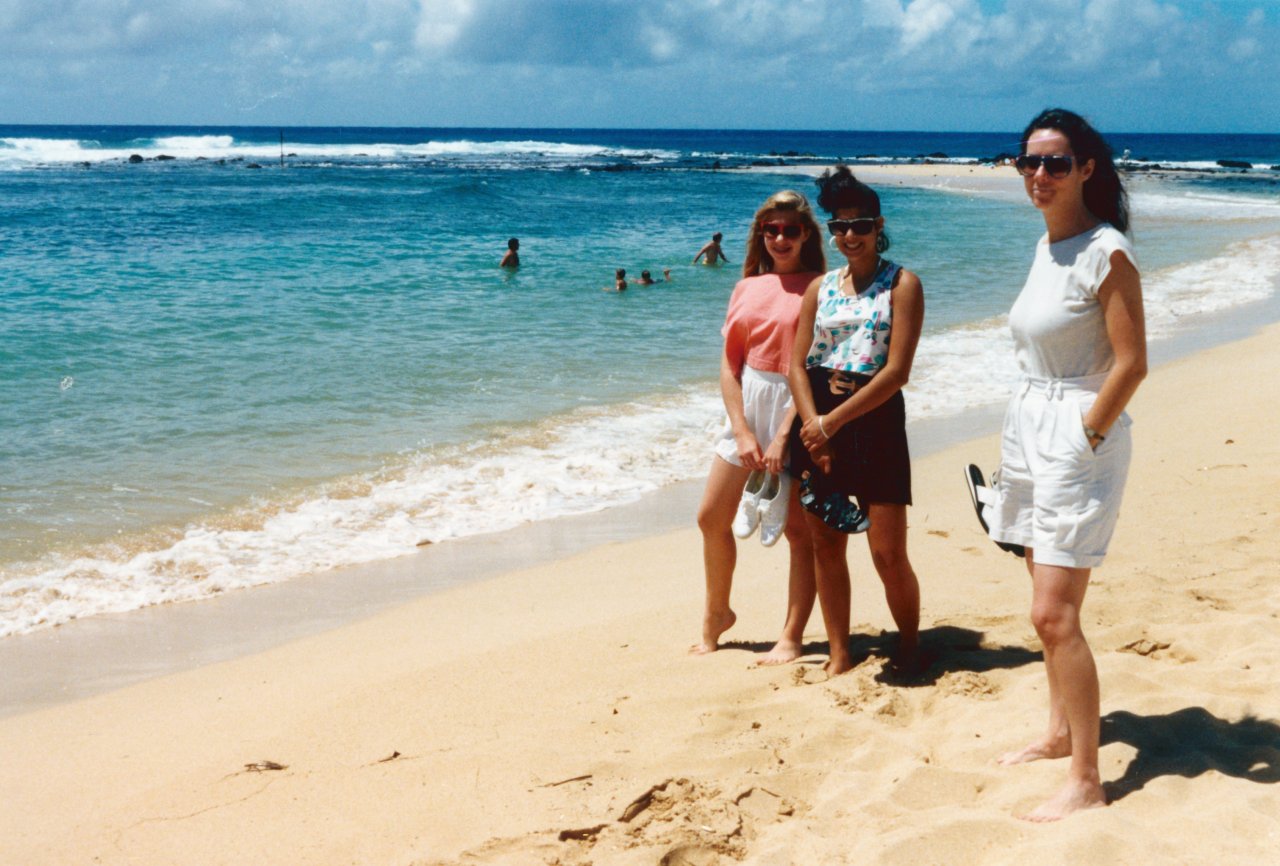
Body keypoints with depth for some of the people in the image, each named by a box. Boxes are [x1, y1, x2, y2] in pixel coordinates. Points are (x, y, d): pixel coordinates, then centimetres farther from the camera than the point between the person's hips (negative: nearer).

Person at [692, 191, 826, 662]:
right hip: (747, 409, 6)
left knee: (799, 530, -1)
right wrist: (742, 432, -5)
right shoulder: (747, 288, 8)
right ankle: (716, 613, 31)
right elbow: (729, 365, 6)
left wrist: (783, 436, -17)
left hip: (799, 414, -6)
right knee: (711, 517, 10)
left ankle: (791, 638, 9)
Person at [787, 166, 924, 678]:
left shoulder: (902, 284, -3)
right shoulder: (821, 287, 12)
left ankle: (909, 649, 17)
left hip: (874, 420, -4)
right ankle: (839, 655, 17)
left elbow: (896, 371, -12)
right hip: (818, 423, 5)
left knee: (888, 553, -4)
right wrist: (813, 426, -10)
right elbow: (797, 363, 6)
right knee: (825, 545, 7)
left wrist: (833, 423, -13)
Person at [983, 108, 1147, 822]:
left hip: (1081, 435, -9)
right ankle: (1061, 733, 29)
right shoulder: (1047, 246, 11)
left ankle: (1087, 781, -4)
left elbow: (1132, 363, -17)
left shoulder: (1107, 252, -14)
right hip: (1031, 429, 9)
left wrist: (1083, 441, -17)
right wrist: (1033, 436, 13)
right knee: (1050, 602, 16)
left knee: (1055, 614, -11)